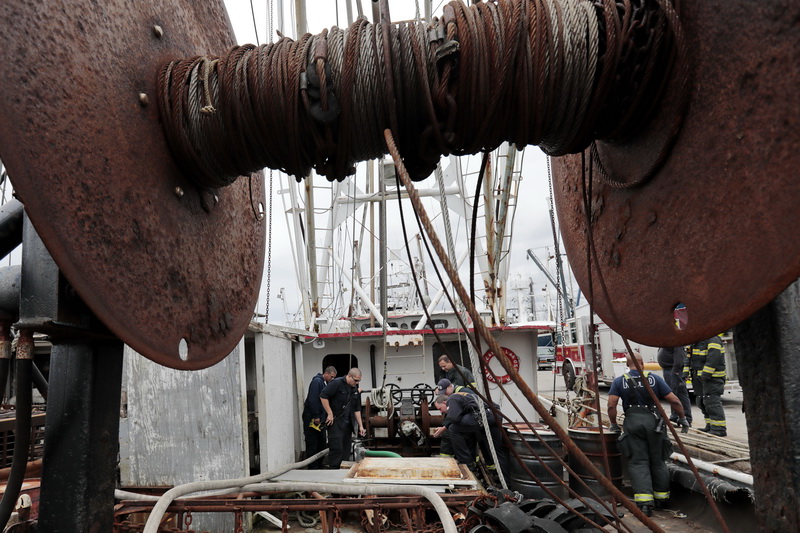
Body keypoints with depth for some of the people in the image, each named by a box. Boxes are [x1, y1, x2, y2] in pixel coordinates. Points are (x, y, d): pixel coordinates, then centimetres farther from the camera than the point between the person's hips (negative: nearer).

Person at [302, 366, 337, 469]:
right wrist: (316, 417, -21)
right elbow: (312, 400, -22)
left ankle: (319, 466, 19)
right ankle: (313, 467, 1)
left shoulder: (326, 383, 14)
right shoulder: (317, 381, -15)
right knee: (312, 444, -4)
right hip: (312, 418, -9)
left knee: (321, 443, 11)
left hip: (320, 418, 9)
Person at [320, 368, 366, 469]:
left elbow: (357, 409, 16)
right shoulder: (336, 383, -11)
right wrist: (330, 414, -17)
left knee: (346, 449, 9)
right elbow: (323, 396, -17)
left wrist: (360, 426, 10)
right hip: (335, 421, -7)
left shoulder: (355, 389, 12)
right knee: (337, 448, -9)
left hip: (347, 423, 7)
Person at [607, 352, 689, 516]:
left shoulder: (619, 381, 5)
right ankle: (662, 498, 27)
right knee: (657, 462, 15)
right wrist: (683, 418, 16)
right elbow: (674, 401, 3)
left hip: (632, 422, -1)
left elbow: (611, 405, -4)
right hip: (654, 422, 1)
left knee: (638, 463, 1)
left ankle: (644, 503, -10)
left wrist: (614, 424, 8)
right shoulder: (654, 379, 6)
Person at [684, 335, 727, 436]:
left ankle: (719, 429, -10)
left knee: (712, 402, -12)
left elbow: (714, 357, -24)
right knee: (702, 402, 13)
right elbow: (689, 357, 20)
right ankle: (710, 426, 22)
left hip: (712, 378, -10)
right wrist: (686, 371, 11)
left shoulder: (713, 339, -14)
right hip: (701, 378, 10)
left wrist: (706, 373, -28)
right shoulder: (695, 342, 17)